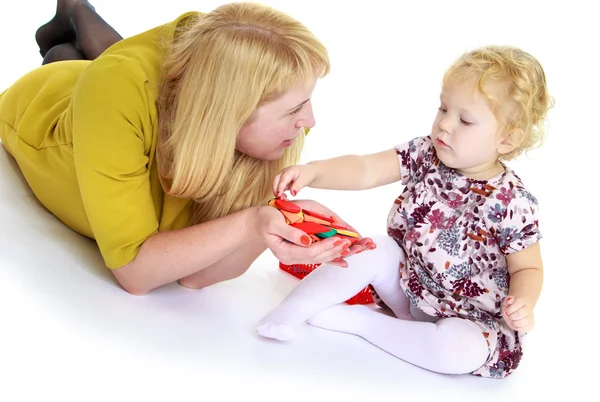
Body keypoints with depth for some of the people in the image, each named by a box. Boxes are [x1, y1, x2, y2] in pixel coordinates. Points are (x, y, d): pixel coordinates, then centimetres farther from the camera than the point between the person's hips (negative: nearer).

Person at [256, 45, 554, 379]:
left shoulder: (513, 205, -20)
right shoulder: (425, 154, -10)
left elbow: (528, 268, -9)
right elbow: (365, 170, -18)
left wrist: (523, 305, -30)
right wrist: (312, 171, -35)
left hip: (466, 316, -4)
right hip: (407, 284, 4)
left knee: (463, 350, -32)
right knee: (375, 249, -20)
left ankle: (356, 319, -19)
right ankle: (293, 308, -12)